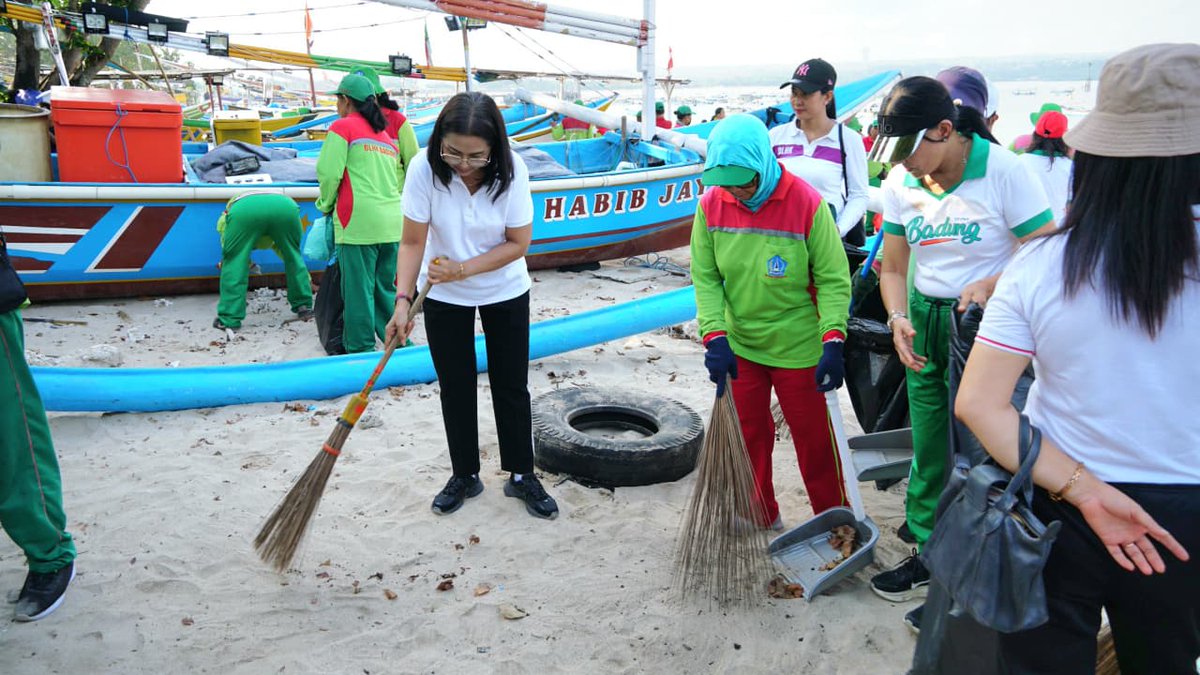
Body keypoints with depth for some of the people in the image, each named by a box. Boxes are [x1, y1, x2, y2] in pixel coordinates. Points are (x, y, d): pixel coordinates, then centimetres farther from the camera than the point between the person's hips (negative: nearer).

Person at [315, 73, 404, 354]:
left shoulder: (342, 127, -2)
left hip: (359, 222, -7)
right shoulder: (385, 133, 19)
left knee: (358, 291, 1)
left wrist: (326, 204, 9)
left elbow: (328, 172, -7)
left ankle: (361, 350, 6)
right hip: (392, 223, 7)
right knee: (386, 288, 16)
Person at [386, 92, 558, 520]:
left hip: (505, 293, 0)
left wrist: (463, 268, -27)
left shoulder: (511, 171, -23)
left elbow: (518, 243, -17)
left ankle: (522, 475, 23)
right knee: (455, 388, 9)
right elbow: (413, 243, -20)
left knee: (512, 387, 7)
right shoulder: (424, 169, -24)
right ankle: (464, 475, 26)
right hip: (443, 296, 0)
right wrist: (403, 300, -30)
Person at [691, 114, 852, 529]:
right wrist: (715, 337, -15)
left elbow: (833, 279, -13)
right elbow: (706, 278, -4)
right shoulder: (711, 204, -7)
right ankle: (760, 521, 36)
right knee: (748, 436, 16)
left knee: (813, 437, 8)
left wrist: (833, 342, -22)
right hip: (739, 347, 4)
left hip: (798, 347, -4)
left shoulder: (806, 203, -18)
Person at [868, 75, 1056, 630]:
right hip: (925, 324, 6)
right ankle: (929, 553, 32)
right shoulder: (900, 184, 1)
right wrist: (899, 319, -8)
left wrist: (991, 284, -30)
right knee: (928, 451, 14)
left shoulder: (1004, 172, -15)